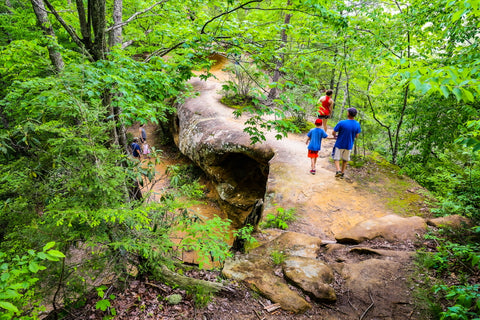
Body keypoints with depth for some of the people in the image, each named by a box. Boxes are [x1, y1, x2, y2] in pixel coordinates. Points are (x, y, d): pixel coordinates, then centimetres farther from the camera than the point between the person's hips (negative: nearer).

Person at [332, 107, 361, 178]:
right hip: (349, 145, 4)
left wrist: (335, 136, 10)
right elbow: (356, 136, 2)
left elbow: (334, 132, -13)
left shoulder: (342, 123, -22)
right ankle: (342, 173, 25)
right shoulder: (357, 124, -9)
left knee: (336, 158, 12)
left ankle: (338, 170, -6)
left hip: (340, 144, -3)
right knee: (345, 159, 19)